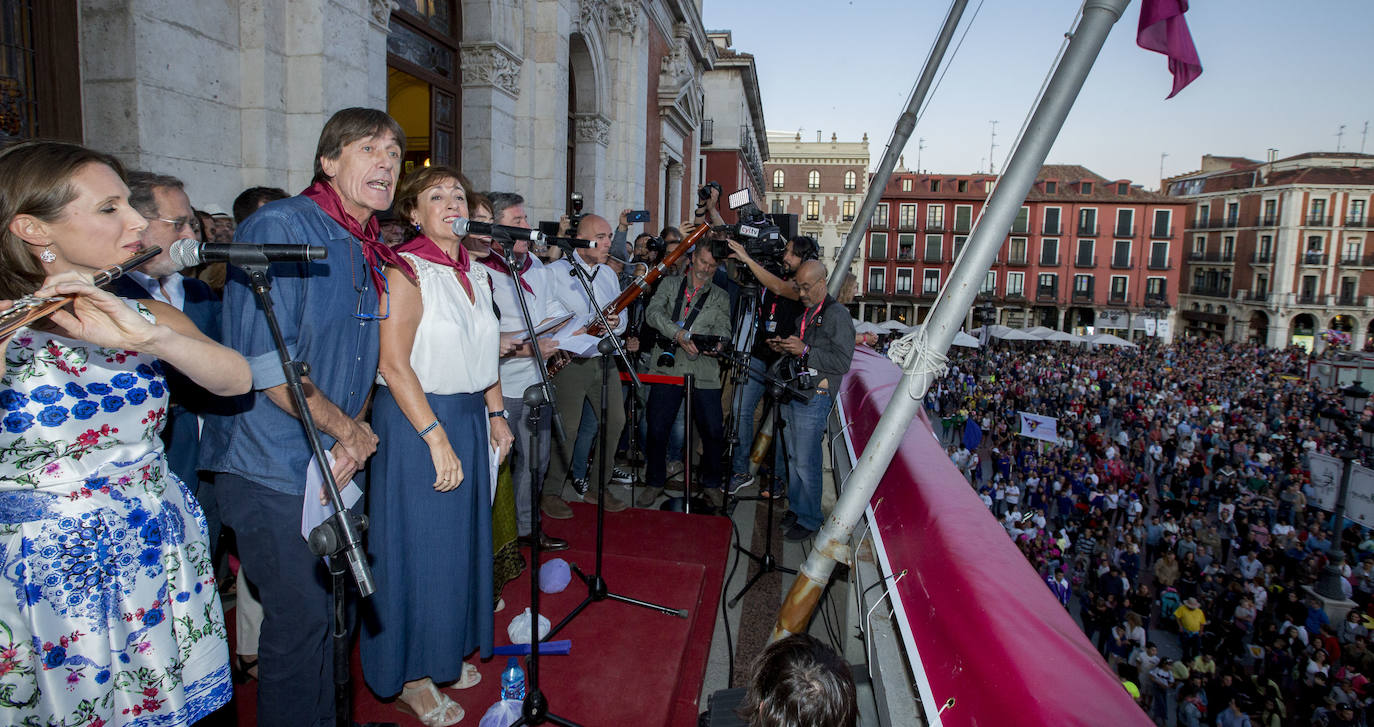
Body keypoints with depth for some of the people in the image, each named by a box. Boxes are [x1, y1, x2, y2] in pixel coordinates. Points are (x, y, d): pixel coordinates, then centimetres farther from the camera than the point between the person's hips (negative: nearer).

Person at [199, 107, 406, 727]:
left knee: (328, 611, 19)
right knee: (300, 618, 1)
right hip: (274, 467, -8)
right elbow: (264, 362, -22)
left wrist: (355, 437, -2)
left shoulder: (370, 254, 10)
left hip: (338, 465, 8)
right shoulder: (278, 227, -15)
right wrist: (349, 430, -13)